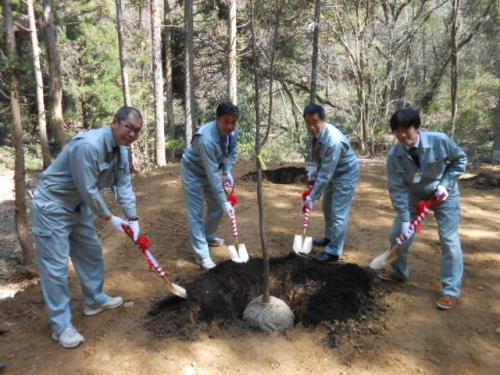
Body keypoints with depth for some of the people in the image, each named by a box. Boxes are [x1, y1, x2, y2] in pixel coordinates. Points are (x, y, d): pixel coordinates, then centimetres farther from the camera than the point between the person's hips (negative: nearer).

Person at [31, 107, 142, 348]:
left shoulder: (121, 150, -2)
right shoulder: (88, 145, -31)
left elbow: (124, 185, -3)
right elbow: (88, 190, -27)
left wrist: (133, 219, -11)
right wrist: (109, 218, -15)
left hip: (78, 206, 9)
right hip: (51, 206, -9)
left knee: (92, 253, 17)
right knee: (56, 266, -3)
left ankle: (95, 301, 35)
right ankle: (61, 325, 8)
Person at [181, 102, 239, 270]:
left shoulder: (232, 132, -15)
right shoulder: (207, 138, -38)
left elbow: (232, 153, 5)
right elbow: (212, 174, -37)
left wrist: (228, 172, -12)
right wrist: (224, 201, -34)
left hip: (211, 170, 8)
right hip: (193, 171, -7)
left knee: (216, 206, 15)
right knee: (196, 213, -6)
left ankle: (208, 237, 38)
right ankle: (202, 255, 2)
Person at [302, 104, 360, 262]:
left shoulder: (334, 141, -39)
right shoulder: (315, 132, -14)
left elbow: (325, 174, -35)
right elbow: (315, 154, 4)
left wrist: (312, 197, -30)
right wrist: (312, 170, -12)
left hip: (346, 174, -9)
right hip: (333, 172, 9)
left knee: (338, 213, -4)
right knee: (327, 208, 21)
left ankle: (333, 251, 7)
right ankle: (329, 238, 40)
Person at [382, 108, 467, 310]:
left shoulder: (440, 140, -28)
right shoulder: (394, 156, -22)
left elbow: (460, 159, -9)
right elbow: (397, 189, -18)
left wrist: (444, 183, -20)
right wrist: (404, 219, -21)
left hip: (445, 194, -2)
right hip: (414, 196, 3)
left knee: (449, 240, -7)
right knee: (397, 234, 4)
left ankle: (451, 291, 5)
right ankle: (399, 271, 31)